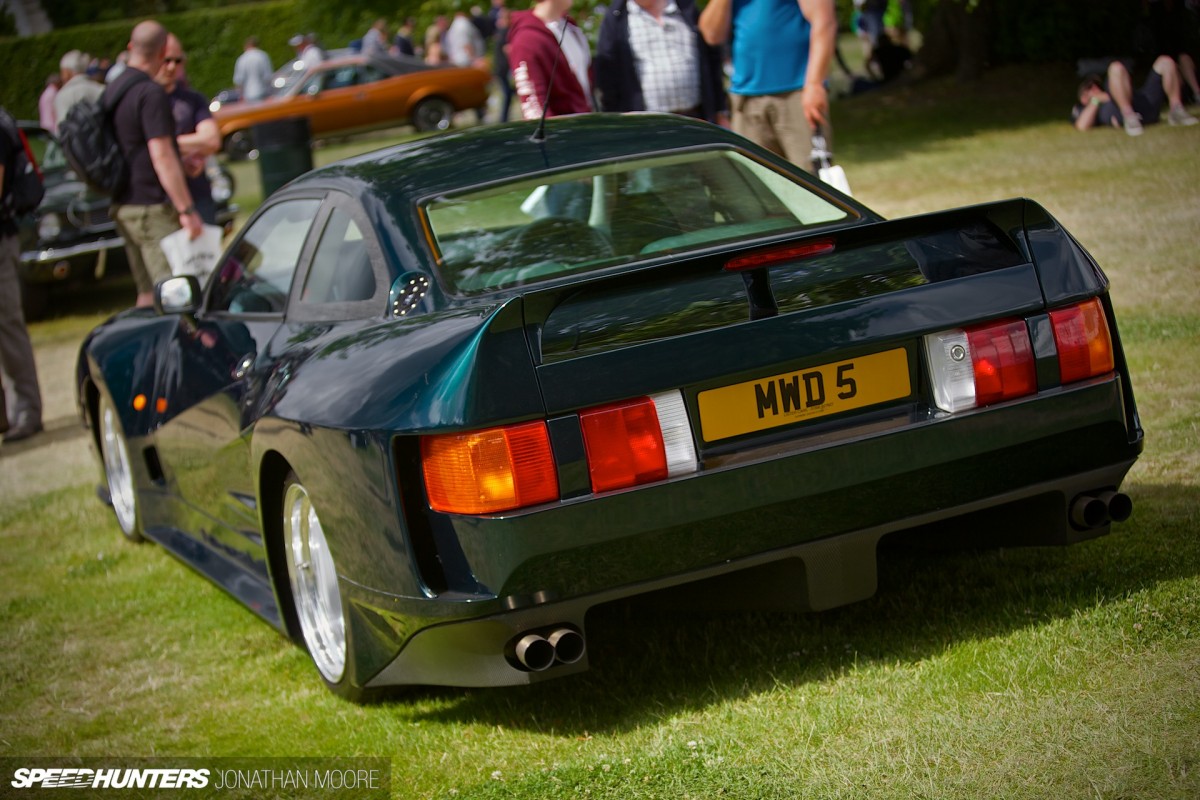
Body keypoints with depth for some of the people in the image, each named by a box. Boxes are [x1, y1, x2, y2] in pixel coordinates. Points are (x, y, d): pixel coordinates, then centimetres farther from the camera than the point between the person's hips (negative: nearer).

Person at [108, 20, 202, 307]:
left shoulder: (112, 90, 12)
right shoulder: (151, 94, -16)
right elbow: (161, 157, -22)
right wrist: (187, 210, -21)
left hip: (123, 205, 9)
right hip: (152, 208, -9)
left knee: (148, 292, 15)